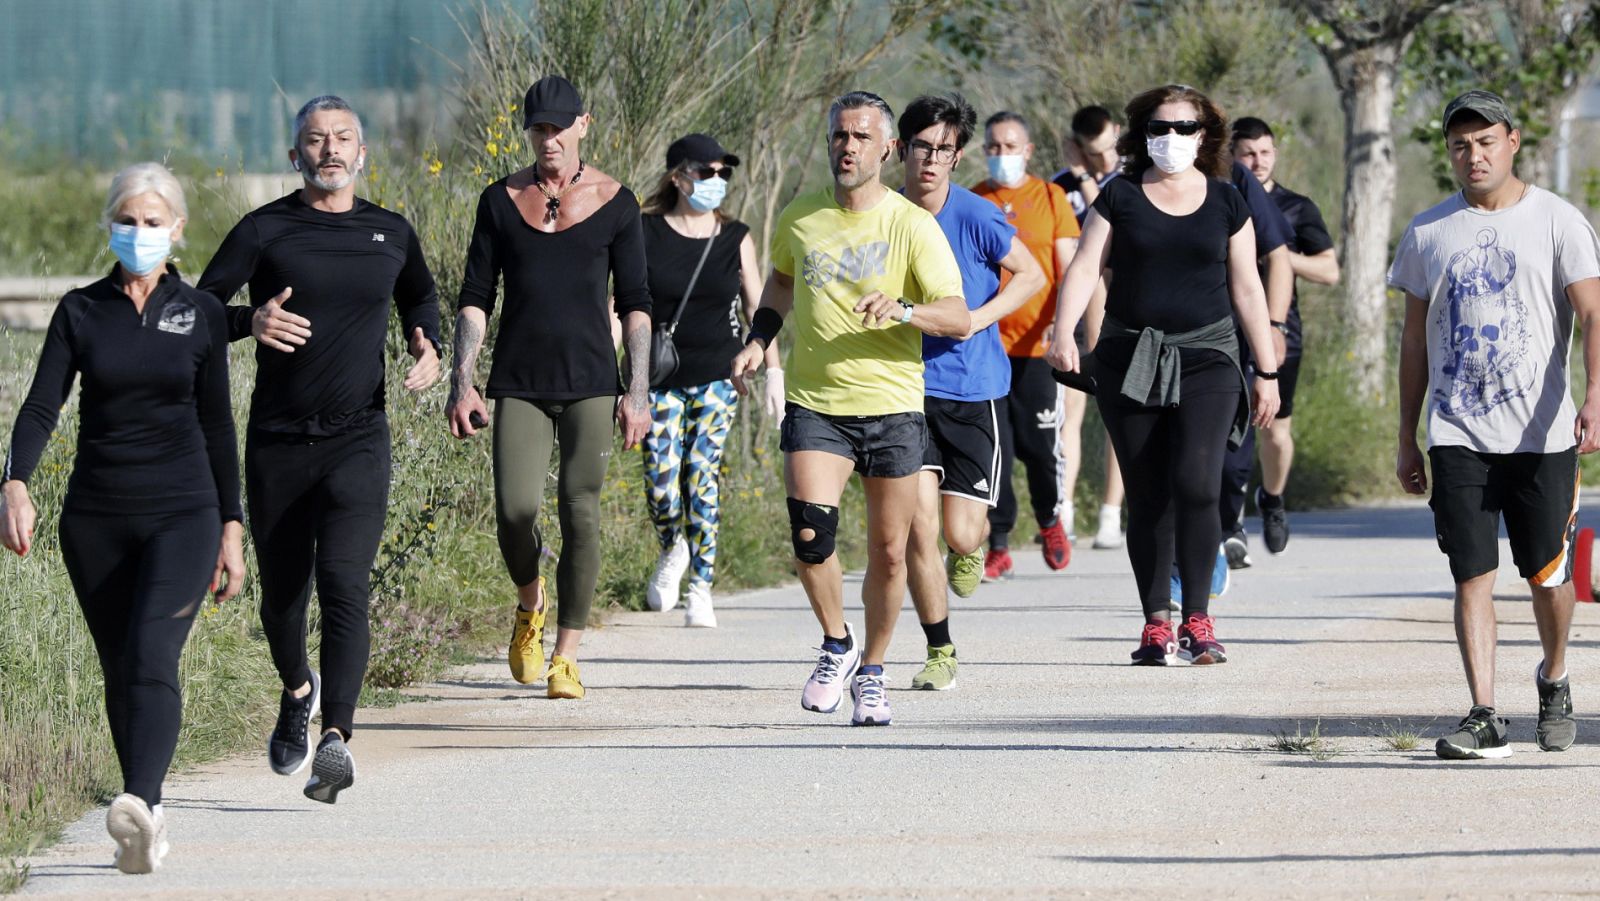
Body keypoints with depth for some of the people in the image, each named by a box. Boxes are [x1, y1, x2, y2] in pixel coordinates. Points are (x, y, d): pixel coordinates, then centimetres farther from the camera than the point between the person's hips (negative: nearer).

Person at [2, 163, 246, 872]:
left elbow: (217, 426, 10)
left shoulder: (200, 314, 5)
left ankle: (139, 810, -38)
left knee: (152, 655, -21)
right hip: (96, 517, 2)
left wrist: (231, 527, 8)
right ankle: (146, 820, 19)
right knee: (119, 671, 7)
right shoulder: (80, 312, 5)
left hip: (181, 513, -2)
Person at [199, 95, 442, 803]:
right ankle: (297, 691, 43)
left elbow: (419, 296, 29)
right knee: (282, 592, 11)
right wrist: (250, 321, -22)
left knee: (344, 584, -18)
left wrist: (427, 349, 8)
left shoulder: (391, 234, 8)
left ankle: (336, 740, -29)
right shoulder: (264, 231, 0)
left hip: (357, 443, 0)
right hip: (277, 444, 0)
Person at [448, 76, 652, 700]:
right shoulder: (501, 201, 7)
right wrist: (461, 383, -1)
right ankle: (529, 604, 20)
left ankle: (566, 657, 0)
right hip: (518, 384, 1)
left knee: (580, 514, -7)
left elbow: (634, 303, 6)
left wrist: (639, 391, -2)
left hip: (590, 386, -1)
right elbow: (475, 297, 8)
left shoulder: (615, 203, 4)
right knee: (514, 511, -12)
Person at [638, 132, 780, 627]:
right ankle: (672, 552, 27)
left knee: (701, 478, -9)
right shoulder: (646, 234, 0)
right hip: (660, 377, 0)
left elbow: (759, 308, 8)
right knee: (661, 487, -6)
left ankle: (701, 588, 0)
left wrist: (773, 371, 2)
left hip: (717, 378, 0)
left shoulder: (735, 239, 5)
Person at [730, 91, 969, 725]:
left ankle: (872, 672, 25)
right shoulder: (800, 218, 5)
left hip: (893, 407, -1)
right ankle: (837, 644, 6)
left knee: (888, 553, 3)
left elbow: (959, 319, -12)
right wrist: (759, 339, 13)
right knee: (809, 531, -19)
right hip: (814, 405, 1)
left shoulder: (911, 225, -7)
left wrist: (903, 310, -30)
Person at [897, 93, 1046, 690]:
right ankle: (940, 652, 4)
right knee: (918, 524, -11)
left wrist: (977, 318, -14)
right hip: (907, 388, 2)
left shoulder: (975, 217, -11)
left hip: (972, 389, -1)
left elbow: (1031, 276, -2)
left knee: (961, 534, -3)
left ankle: (971, 547, 37)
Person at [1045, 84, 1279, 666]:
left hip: (1205, 356, -1)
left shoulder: (1225, 203, 8)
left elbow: (1246, 288, 11)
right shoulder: (1121, 198, 6)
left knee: (1196, 482, -17)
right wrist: (1063, 332, -20)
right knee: (1147, 497, 1)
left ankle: (1198, 620, -10)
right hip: (1130, 361, 1)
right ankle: (1156, 625, 7)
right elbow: (1085, 268, -2)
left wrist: (1268, 372, 10)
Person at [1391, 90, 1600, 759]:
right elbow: (1415, 338, 15)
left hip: (1542, 433, -2)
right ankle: (1484, 717, -9)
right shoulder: (1428, 232, 10)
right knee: (1472, 576, -7)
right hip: (1457, 434, 2)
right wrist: (1406, 440, 13)